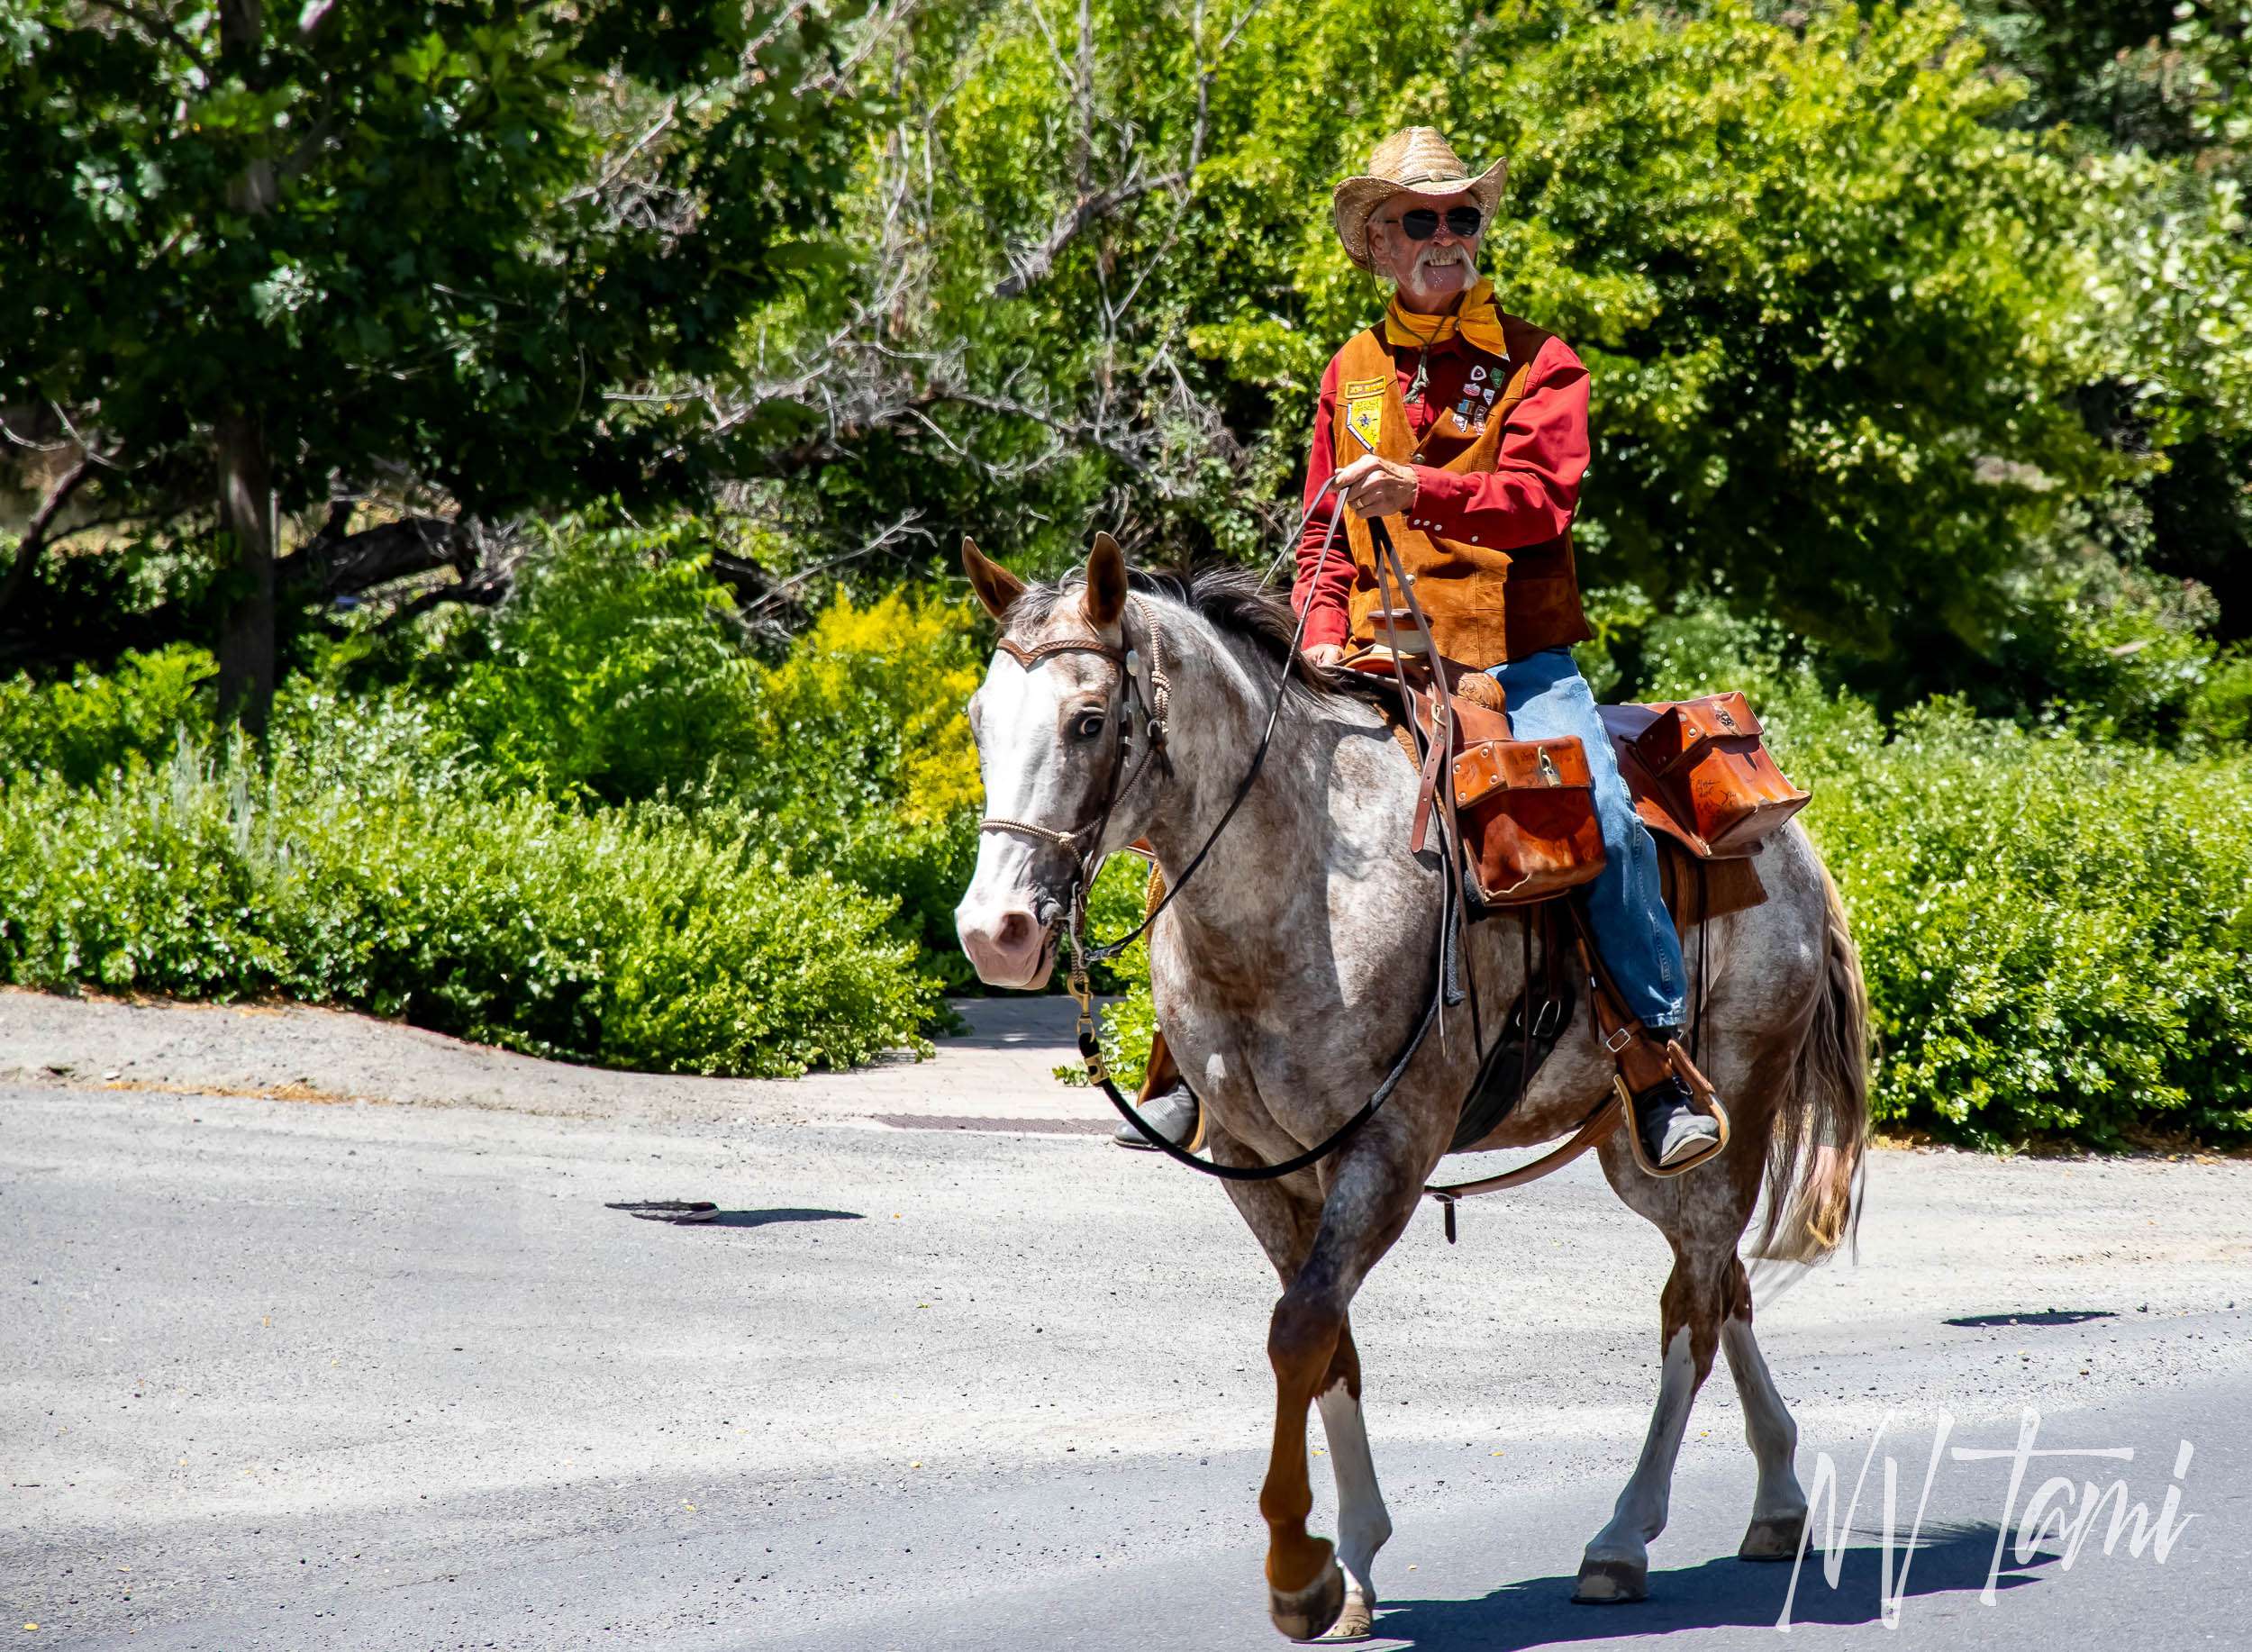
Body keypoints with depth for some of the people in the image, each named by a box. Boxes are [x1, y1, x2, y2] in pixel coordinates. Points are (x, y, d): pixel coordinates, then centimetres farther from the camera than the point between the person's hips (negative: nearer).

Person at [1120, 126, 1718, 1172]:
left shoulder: (1537, 364, 4)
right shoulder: (1352, 373, 15)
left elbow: (1542, 499, -11)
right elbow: (1323, 529, 17)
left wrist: (1419, 490, -27)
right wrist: (1323, 635, -1)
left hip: (1519, 663, -3)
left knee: (1605, 818, -24)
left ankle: (1661, 1060, -13)